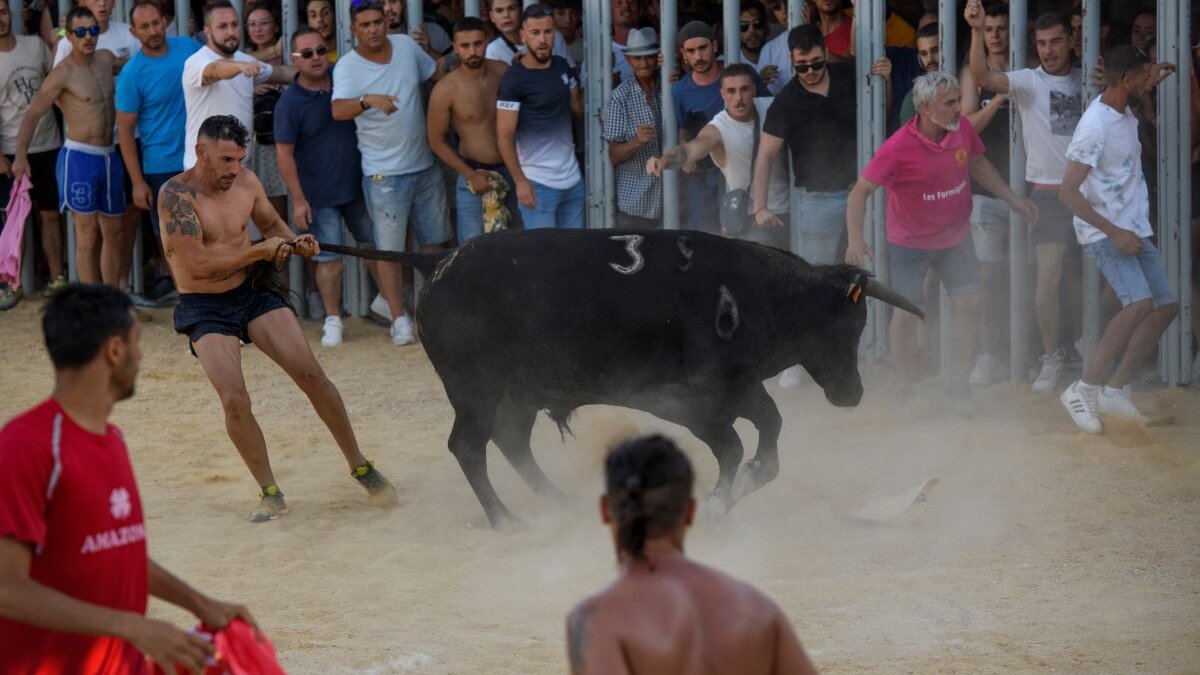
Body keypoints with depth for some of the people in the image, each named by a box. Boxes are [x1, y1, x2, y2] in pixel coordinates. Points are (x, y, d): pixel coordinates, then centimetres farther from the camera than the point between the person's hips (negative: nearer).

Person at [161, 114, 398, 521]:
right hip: (205, 308, -4)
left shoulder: (246, 183, -2)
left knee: (312, 376, -5)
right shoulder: (177, 195, -20)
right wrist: (260, 251, -22)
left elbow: (271, 222, 18)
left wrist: (293, 242, -4)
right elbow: (198, 264, -28)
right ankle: (270, 494, 0)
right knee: (234, 401, -17)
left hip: (255, 290, 4)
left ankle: (361, 468, 9)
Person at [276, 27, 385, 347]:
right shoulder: (290, 102, -14)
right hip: (319, 196, -5)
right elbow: (284, 154, -13)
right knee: (329, 258, 0)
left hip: (357, 185, 5)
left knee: (375, 245, 15)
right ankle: (333, 321, 11)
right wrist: (298, 199, -15)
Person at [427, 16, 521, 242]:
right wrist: (471, 175, -12)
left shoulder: (502, 71, -1)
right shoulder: (445, 90, -14)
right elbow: (437, 141, -6)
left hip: (510, 170, 5)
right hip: (475, 174, -4)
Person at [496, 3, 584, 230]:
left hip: (572, 177, 6)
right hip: (538, 184, -6)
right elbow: (504, 137, -13)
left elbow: (579, 108, 19)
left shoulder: (562, 66, 6)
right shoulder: (513, 80, -13)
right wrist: (520, 181, -17)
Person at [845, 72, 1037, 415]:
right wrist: (855, 238, -35)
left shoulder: (963, 130, -12)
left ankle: (959, 387, 7)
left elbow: (977, 163, 10)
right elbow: (861, 190, -24)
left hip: (954, 236, 4)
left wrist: (1012, 199, 11)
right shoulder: (898, 148, -27)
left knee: (969, 303, -3)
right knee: (906, 312, 1)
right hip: (910, 241, -4)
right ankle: (904, 390, 21)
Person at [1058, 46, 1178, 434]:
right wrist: (1114, 233, -26)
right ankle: (1084, 390, -21)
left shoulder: (1124, 111, 4)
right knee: (1140, 302, -26)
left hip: (1134, 230, 10)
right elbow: (1068, 192, -25)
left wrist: (1155, 79, 12)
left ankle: (1115, 390, 7)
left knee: (1166, 306, 6)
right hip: (1104, 233, -10)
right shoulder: (1095, 128, -23)